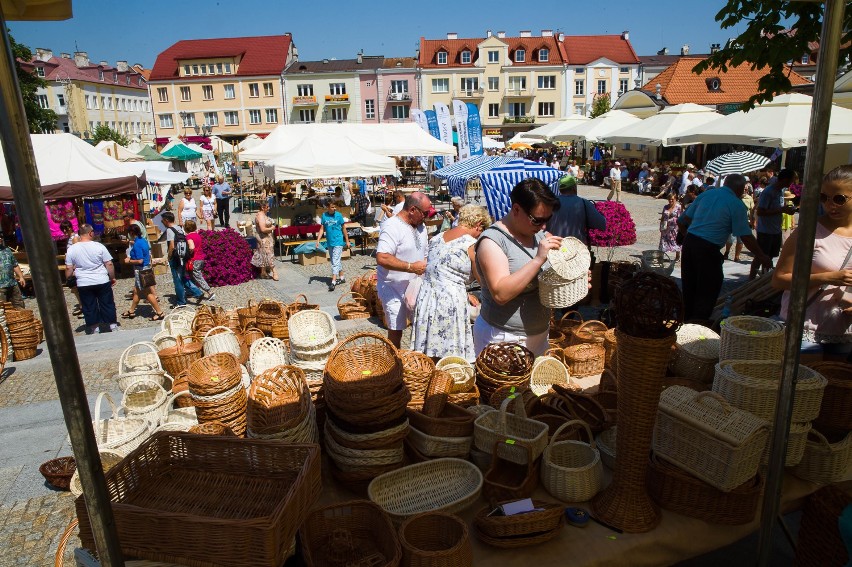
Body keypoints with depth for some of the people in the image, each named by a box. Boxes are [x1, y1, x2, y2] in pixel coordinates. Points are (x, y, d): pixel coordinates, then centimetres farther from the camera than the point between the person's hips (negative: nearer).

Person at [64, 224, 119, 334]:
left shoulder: (71, 249, -3)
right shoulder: (99, 246, -9)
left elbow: (68, 269, 0)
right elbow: (109, 264, -8)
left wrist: (67, 279, 18)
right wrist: (112, 277, 4)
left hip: (83, 284, 1)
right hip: (102, 282, -1)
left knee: (89, 307, 11)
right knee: (107, 303, 11)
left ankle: (94, 328, 18)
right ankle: (113, 324, 18)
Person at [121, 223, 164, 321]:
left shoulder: (137, 244, -21)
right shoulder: (144, 240, 7)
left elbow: (140, 261, -24)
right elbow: (148, 255, 16)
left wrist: (129, 261, -8)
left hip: (140, 270, -10)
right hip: (146, 268, 10)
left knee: (148, 293, -3)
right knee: (137, 291, 21)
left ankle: (159, 313, 0)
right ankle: (131, 311, 34)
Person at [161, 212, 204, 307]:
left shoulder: (169, 230, -14)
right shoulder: (180, 228, 10)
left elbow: (172, 246, -21)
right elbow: (187, 241, 11)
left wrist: (169, 257, -8)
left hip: (175, 259, -8)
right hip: (183, 257, 8)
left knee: (177, 281, 3)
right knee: (183, 278, 20)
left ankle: (180, 302, 13)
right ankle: (197, 292, 14)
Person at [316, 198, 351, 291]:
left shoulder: (338, 215, -6)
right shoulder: (324, 216, 1)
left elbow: (343, 229, 1)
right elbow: (322, 229, 4)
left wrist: (347, 241, 6)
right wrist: (318, 240, -7)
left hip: (338, 242, -4)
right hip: (329, 242, 4)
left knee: (335, 262, -12)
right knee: (337, 261, 16)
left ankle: (333, 282, -16)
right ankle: (341, 278, 30)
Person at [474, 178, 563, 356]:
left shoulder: (541, 234, 4)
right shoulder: (492, 240, -18)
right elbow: (500, 294, -28)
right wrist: (538, 259, -31)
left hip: (539, 334, 7)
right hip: (503, 339, -7)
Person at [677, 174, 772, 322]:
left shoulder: (705, 194, 13)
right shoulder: (736, 204, -4)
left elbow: (682, 221, 13)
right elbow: (746, 237, -5)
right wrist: (761, 257, 6)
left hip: (689, 242, 6)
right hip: (708, 249, -6)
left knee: (689, 288, 17)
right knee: (707, 292, 6)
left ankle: (687, 321, 29)